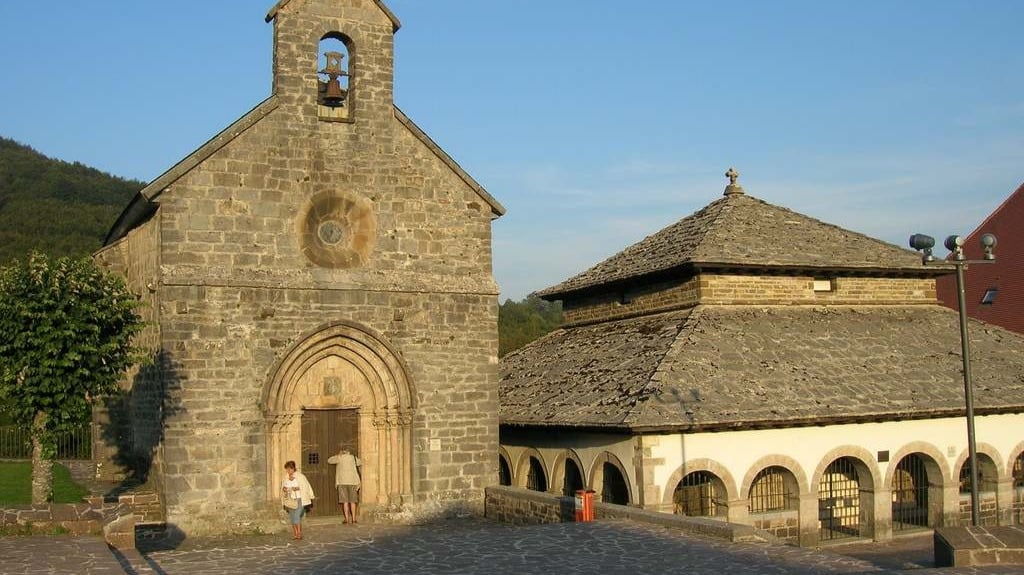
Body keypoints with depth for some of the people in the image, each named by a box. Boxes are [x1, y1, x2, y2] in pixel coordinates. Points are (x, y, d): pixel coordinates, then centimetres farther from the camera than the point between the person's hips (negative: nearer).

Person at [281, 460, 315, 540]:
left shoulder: (300, 477, -4)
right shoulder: (286, 479, 10)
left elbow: (305, 487, -4)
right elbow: (283, 488, 20)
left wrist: (298, 488, -18)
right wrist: (284, 489, -3)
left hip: (299, 500, -5)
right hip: (290, 500, 5)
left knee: (297, 516, -16)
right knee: (292, 517, 2)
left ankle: (299, 533, -13)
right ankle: (295, 534, 6)